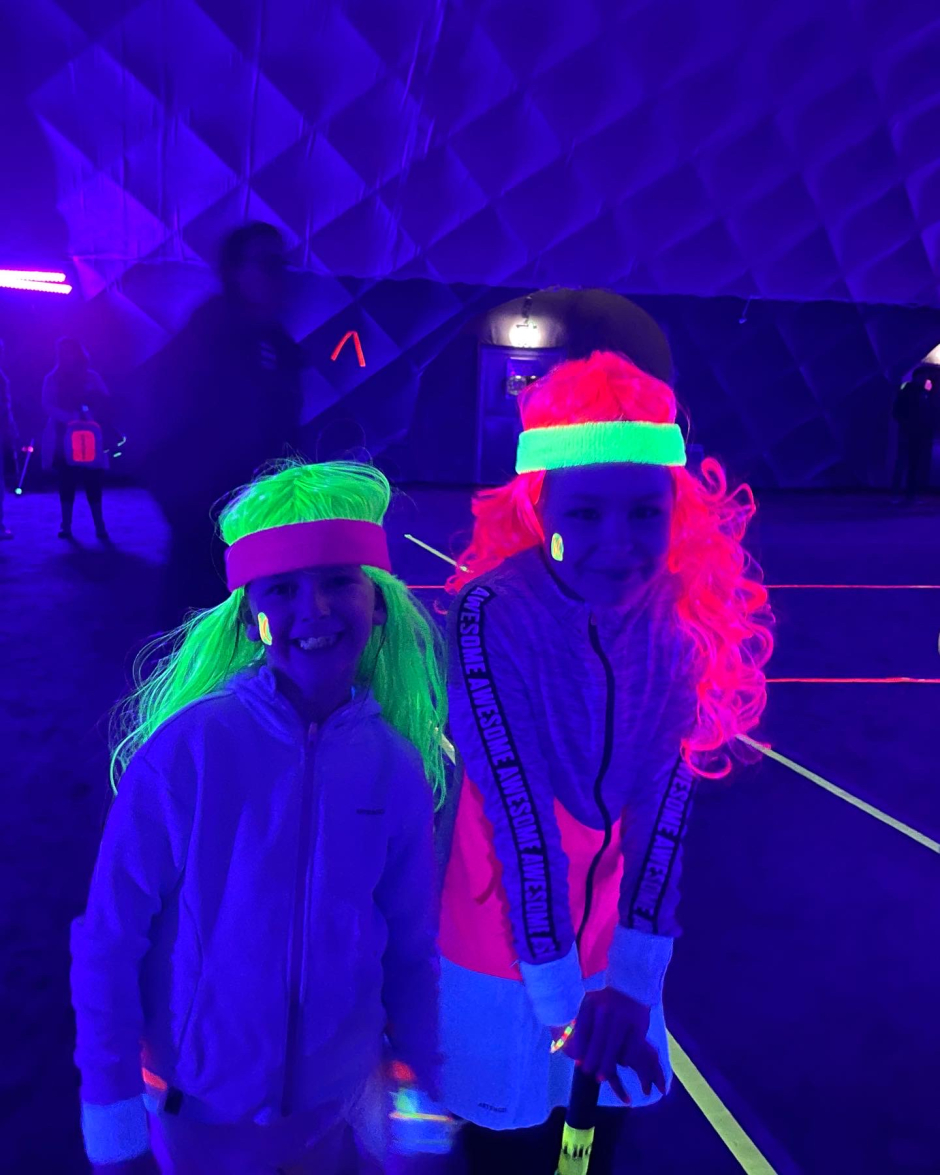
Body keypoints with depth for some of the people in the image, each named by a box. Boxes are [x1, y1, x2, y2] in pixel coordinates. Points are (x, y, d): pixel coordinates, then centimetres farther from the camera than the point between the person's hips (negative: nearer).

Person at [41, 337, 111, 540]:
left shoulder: (92, 377, 8)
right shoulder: (52, 379, 6)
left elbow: (104, 403, 2)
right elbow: (47, 406, -5)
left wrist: (91, 416, -19)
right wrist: (69, 418, -22)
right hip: (63, 438, 0)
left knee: (93, 482, -5)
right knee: (66, 482, 1)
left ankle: (100, 527, -2)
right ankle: (66, 526, 6)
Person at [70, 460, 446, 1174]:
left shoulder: (396, 766, -12)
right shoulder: (189, 749, -21)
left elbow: (412, 948, -2)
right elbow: (108, 939, -13)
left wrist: (418, 1081, 4)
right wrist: (112, 1115, -9)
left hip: (336, 1100, 2)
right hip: (198, 1104, -2)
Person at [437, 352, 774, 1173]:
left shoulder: (686, 614, -13)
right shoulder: (492, 614, -27)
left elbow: (665, 799, -16)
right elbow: (518, 808, -27)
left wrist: (634, 974, -21)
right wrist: (558, 992, -24)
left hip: (616, 943, 4)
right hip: (510, 946, -3)